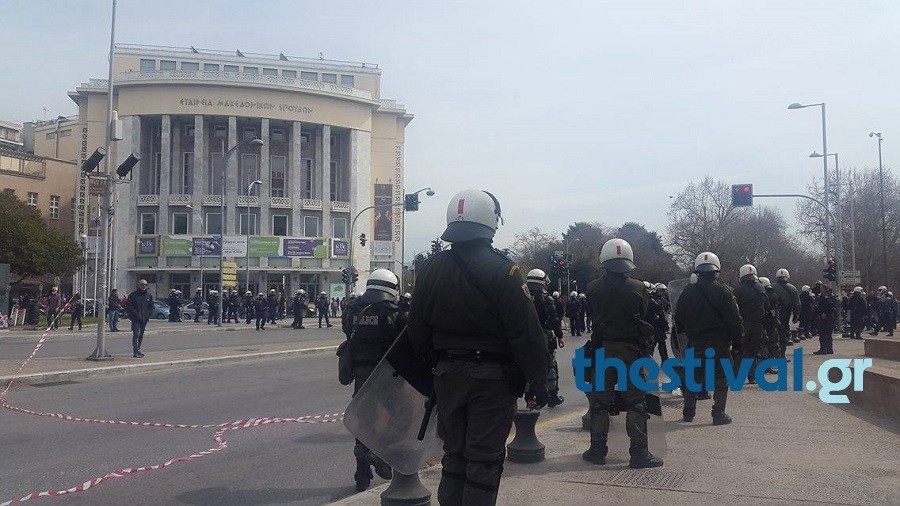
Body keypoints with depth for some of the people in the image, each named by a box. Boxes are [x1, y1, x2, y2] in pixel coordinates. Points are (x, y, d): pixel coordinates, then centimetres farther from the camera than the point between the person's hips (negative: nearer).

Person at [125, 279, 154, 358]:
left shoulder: (149, 295, 12)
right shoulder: (133, 295, -2)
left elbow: (151, 307, 17)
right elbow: (129, 306, -5)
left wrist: (148, 315, 2)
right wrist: (136, 314, -15)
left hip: (144, 319, 5)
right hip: (135, 319, -5)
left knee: (141, 335, 13)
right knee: (136, 334, -14)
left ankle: (138, 349, 24)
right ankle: (136, 352, -17)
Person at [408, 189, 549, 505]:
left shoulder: (430, 269, 4)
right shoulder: (503, 271, -14)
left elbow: (417, 329, 9)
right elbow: (526, 334, -16)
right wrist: (539, 381, -8)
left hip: (447, 377, 5)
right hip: (492, 380, -5)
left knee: (454, 454, 17)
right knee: (484, 460, 3)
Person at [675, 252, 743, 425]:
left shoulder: (688, 292, -1)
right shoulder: (723, 291, -9)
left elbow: (679, 320, 6)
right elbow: (734, 320, -10)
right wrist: (737, 343, -2)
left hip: (695, 344, 3)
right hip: (720, 344, -3)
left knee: (692, 377, 13)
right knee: (720, 378, 5)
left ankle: (689, 412, 19)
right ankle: (719, 414, 3)